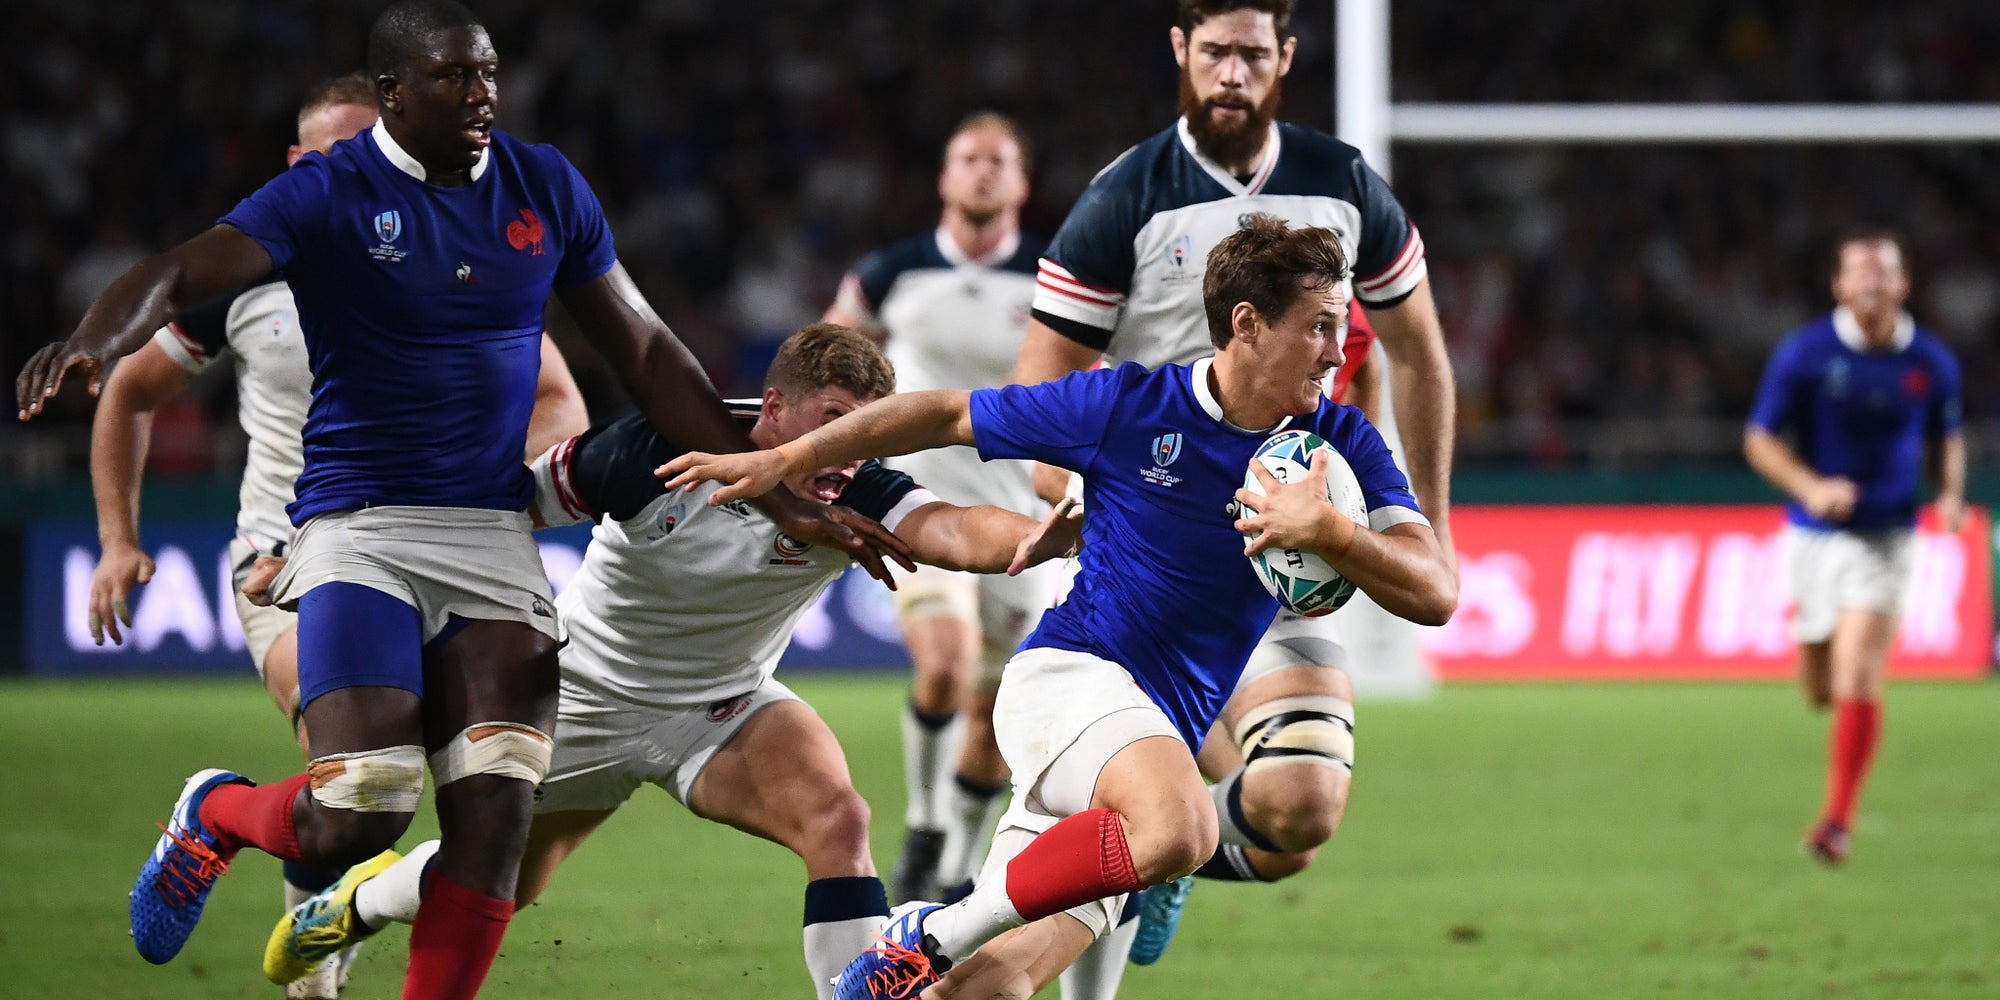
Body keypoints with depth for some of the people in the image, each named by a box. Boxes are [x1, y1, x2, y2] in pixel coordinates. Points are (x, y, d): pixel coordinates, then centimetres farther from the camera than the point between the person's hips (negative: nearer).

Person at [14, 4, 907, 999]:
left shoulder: (545, 189, 8)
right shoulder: (328, 195, -7)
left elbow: (645, 355, 14)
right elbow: (183, 274, -21)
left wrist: (776, 497, 11)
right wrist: (92, 339, -43)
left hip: (494, 534, 4)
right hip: (359, 530, -4)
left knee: (494, 821, -9)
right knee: (355, 820, -15)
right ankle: (213, 814, 19)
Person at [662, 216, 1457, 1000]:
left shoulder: (1341, 444, 2)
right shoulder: (1127, 404, -6)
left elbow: (1434, 593, -6)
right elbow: (949, 415, 6)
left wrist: (1330, 532, -25)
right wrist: (783, 460, 9)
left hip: (1168, 732, 5)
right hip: (1070, 673, -5)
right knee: (1179, 826, -36)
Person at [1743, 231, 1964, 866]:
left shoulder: (1932, 362, -1)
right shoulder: (1803, 354, -7)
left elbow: (1948, 437, 15)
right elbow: (1760, 439, -3)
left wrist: (1951, 493, -5)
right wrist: (1810, 487, -21)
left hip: (1885, 537, -1)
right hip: (1815, 533, 1)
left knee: (1858, 682, -16)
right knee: (1820, 691, 12)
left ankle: (1838, 820, -9)